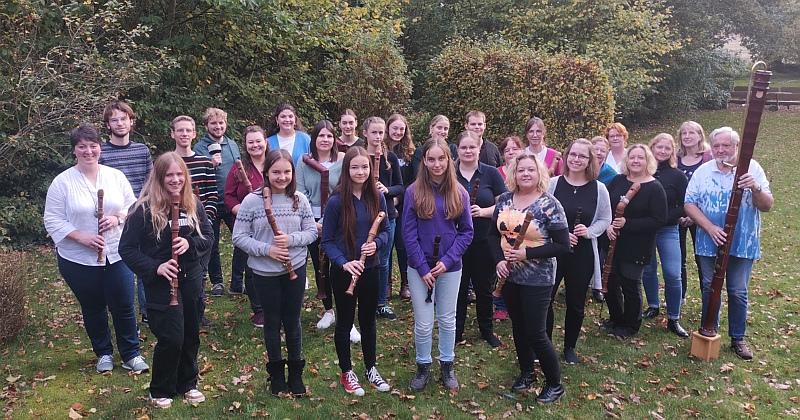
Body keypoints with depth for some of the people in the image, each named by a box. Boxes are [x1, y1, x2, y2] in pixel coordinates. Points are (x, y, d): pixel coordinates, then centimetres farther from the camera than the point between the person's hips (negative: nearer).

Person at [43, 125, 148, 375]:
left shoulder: (116, 176, 2)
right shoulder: (62, 182, -5)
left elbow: (133, 206, 6)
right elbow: (52, 220, -6)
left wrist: (118, 218, -14)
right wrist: (82, 237, -17)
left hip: (117, 255, 1)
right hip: (78, 259, -1)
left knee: (124, 306, 4)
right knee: (93, 308, 12)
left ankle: (131, 354, 20)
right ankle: (103, 354, 31)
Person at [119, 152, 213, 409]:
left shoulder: (193, 205, 2)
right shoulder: (145, 209, -11)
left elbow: (209, 236, 5)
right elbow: (126, 249, -9)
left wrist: (189, 243, -16)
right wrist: (155, 267, -22)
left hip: (191, 280, 5)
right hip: (162, 283, -4)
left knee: (191, 335, 13)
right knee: (171, 338, -6)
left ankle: (188, 384, 34)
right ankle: (160, 391, 17)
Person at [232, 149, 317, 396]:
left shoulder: (299, 200, -3)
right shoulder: (252, 201, -9)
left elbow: (312, 232, 1)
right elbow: (239, 237, -8)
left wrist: (291, 239, -19)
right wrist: (267, 249, -20)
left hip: (295, 269, 1)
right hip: (264, 272, -1)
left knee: (292, 321, 12)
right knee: (272, 322, 12)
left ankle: (296, 373, 28)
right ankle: (276, 373, 30)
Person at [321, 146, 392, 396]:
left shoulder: (377, 197, -3)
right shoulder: (336, 201, -14)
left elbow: (385, 230, 5)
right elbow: (327, 241, -9)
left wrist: (376, 243, -17)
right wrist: (344, 263, -24)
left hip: (370, 269, 4)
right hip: (343, 272, -3)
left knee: (368, 321, 18)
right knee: (345, 323, 13)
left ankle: (371, 369, 36)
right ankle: (347, 373, 30)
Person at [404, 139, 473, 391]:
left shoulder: (459, 193, -2)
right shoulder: (413, 192, -7)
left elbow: (466, 232, 0)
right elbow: (408, 234, -7)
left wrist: (447, 261, -11)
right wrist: (423, 268, -12)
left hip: (450, 267, 2)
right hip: (420, 268, -1)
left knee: (448, 320, 15)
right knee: (423, 323, 5)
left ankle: (447, 366, 33)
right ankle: (423, 367, 26)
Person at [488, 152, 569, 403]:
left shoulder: (549, 204, -12)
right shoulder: (504, 200, 2)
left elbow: (562, 245, -14)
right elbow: (493, 234, 7)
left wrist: (527, 253, -21)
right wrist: (498, 260, -10)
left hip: (537, 279, -5)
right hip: (509, 276, 5)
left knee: (535, 332, -1)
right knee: (518, 327, 17)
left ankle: (555, 385, 19)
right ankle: (527, 373, 38)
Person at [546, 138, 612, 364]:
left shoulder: (599, 189, -2)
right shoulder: (553, 184, -5)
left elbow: (605, 220, 5)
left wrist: (588, 231, -14)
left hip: (583, 255, 1)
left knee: (576, 303, 13)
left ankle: (570, 347, 31)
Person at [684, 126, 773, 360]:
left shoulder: (752, 169, -5)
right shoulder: (703, 171, 0)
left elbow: (767, 206, -9)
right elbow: (689, 203, -3)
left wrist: (755, 188, -30)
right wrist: (710, 227, -16)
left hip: (742, 244, -1)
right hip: (709, 242, 2)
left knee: (738, 291, 6)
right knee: (709, 288, 11)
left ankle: (738, 338, 21)